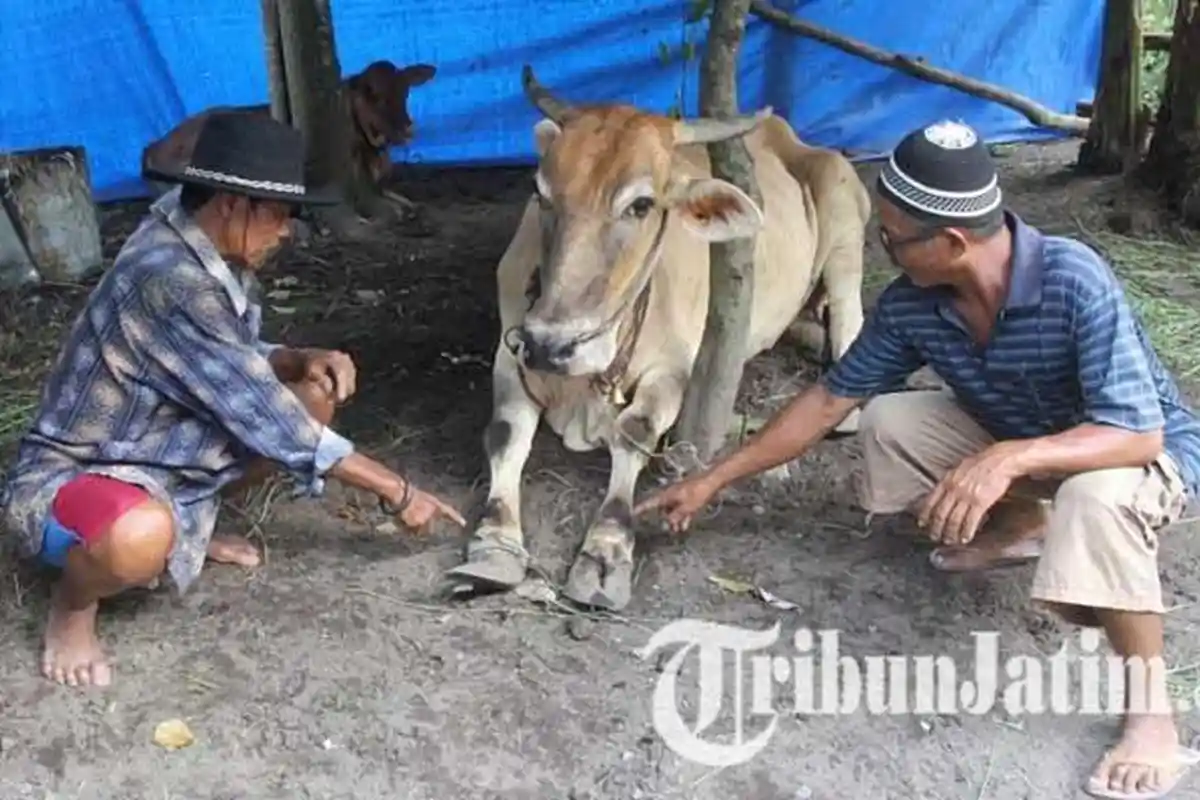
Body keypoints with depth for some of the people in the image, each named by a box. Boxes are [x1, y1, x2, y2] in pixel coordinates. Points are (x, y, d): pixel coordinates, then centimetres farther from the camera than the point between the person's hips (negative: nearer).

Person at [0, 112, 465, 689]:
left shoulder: (209, 250, -3)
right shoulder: (170, 279, -31)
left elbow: (242, 366, 11)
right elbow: (263, 417, -28)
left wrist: (304, 359, -12)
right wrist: (395, 490, -21)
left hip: (161, 455, 9)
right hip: (71, 476, -9)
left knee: (316, 394, 0)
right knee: (142, 536, -43)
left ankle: (187, 522, 14)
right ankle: (73, 604, -6)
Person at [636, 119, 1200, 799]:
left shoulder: (1075, 282, -35)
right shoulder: (911, 304, -18)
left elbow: (1139, 434, -38)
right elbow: (830, 400, -9)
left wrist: (1009, 460, -53)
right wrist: (714, 480, -7)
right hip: (1016, 440, 6)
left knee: (1095, 497, -40)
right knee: (887, 421, -10)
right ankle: (1020, 525, 12)